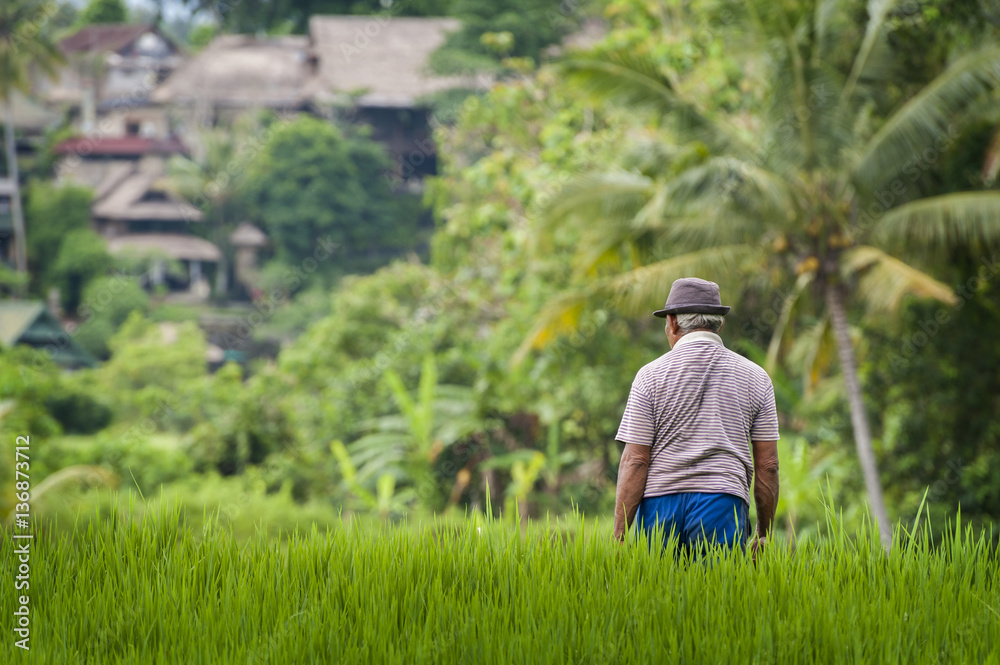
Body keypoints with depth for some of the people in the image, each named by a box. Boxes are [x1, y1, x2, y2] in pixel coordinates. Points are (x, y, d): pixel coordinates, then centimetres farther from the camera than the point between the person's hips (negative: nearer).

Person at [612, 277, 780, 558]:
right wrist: (763, 535, 15)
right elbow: (767, 464, 8)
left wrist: (619, 538, -3)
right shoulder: (755, 377, 10)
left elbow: (634, 461, -3)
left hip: (660, 502, -1)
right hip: (722, 507, 1)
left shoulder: (652, 375, 3)